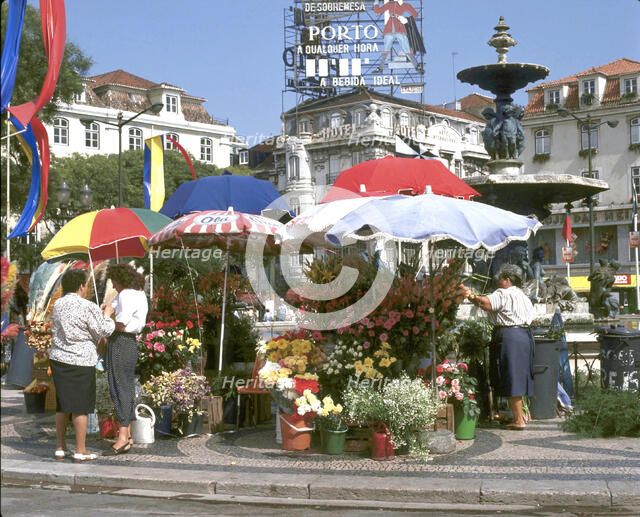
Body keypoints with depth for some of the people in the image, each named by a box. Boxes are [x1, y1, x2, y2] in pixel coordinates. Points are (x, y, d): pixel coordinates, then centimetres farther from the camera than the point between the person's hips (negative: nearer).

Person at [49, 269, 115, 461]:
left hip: (58, 359, 7)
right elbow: (103, 331, -7)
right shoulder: (88, 307, -13)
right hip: (80, 361, -7)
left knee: (62, 405, 14)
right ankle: (80, 451, 5)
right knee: (80, 407, 1)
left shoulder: (58, 305, 8)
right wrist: (107, 315, 12)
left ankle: (60, 448, 20)